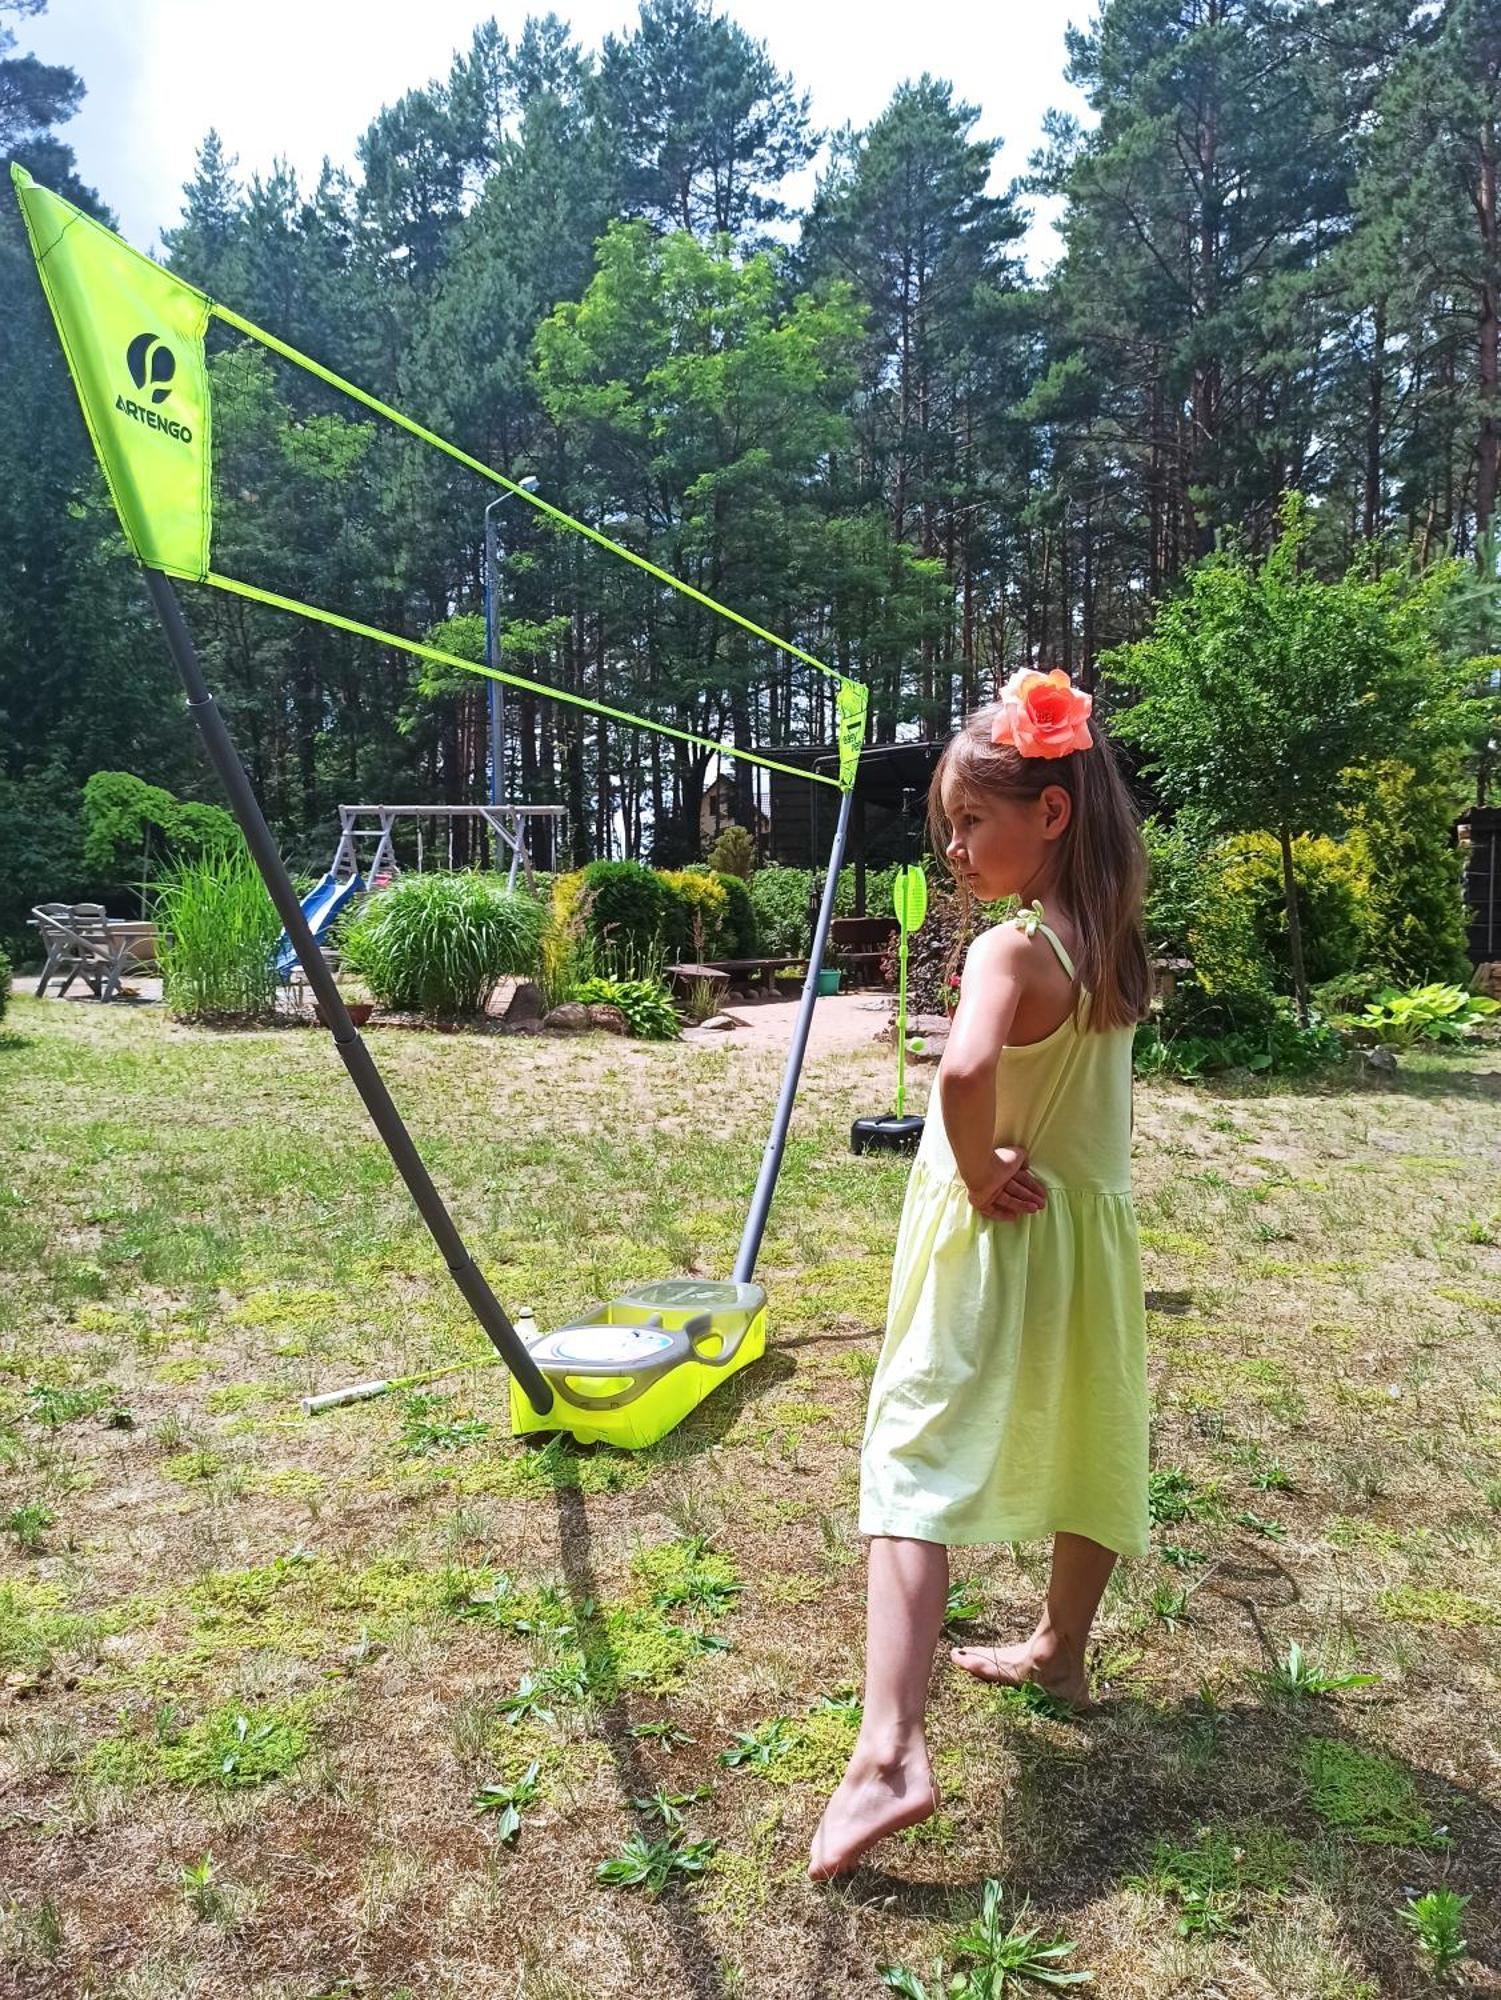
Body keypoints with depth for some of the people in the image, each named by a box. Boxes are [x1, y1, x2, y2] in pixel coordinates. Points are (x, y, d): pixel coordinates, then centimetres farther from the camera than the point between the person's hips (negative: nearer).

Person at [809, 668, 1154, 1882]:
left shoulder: (1011, 950, -21)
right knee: (1083, 1447, 21)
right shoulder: (1111, 947, 4)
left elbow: (965, 1070, -41)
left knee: (916, 1470, -10)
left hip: (999, 1245, -8)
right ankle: (1059, 1652, 42)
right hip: (1090, 1237, 9)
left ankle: (890, 1755, -17)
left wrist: (978, 1168, -25)